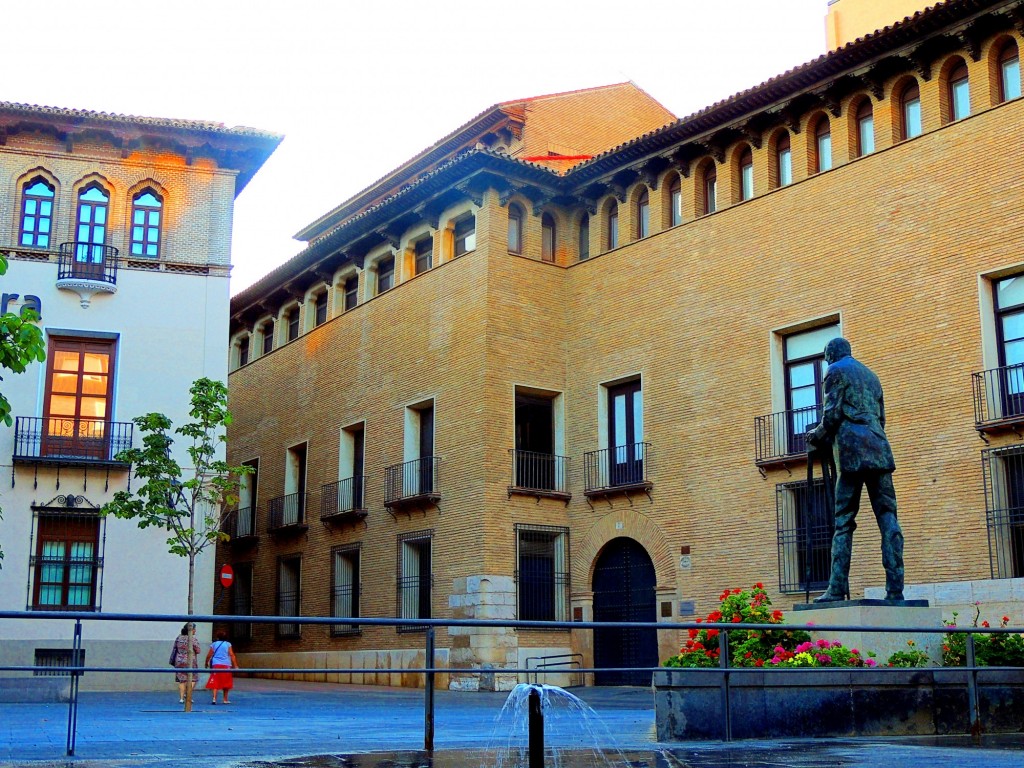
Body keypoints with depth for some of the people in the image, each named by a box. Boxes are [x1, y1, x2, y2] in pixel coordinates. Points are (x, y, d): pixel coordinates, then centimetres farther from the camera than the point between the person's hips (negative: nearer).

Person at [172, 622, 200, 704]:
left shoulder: (178, 638, 6)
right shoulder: (193, 638, -11)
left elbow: (175, 649, 12)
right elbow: (197, 651, -10)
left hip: (179, 661, 5)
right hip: (190, 662, -5)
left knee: (181, 680, 9)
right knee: (193, 679, 8)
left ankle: (181, 698, 7)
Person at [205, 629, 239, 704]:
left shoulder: (213, 644, 5)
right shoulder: (228, 644, 2)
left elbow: (209, 655, 4)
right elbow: (232, 655, -3)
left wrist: (206, 663, 21)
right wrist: (235, 666, -2)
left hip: (216, 665, 0)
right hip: (226, 665, 0)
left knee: (215, 683, -2)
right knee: (226, 684, 12)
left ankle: (214, 698, -18)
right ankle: (225, 699, 19)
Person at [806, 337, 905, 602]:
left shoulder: (835, 371, 4)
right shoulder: (870, 374, 25)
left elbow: (832, 413, -6)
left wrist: (818, 436, 11)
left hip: (852, 451, -6)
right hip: (879, 450, 6)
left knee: (844, 522, -5)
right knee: (888, 518, 0)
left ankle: (837, 588, -9)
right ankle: (895, 588, -7)